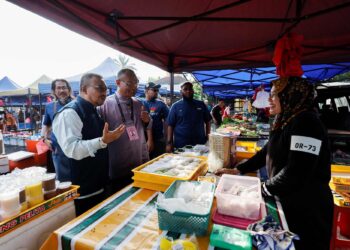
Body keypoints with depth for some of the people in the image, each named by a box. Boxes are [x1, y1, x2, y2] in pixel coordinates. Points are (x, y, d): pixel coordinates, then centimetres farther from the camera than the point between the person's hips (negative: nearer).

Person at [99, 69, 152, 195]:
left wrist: (147, 121, -5)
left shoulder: (138, 104, 7)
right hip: (117, 168, -4)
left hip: (140, 165, 5)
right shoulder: (105, 104, -10)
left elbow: (147, 128, 14)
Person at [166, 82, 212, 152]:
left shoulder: (201, 105, 5)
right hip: (180, 145, -2)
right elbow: (170, 125, -2)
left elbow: (207, 121, 11)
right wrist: (169, 143, -8)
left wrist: (207, 137, 2)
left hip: (200, 143, 2)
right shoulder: (176, 106, 0)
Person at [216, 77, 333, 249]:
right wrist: (238, 170, 6)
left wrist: (265, 189, -17)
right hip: (287, 200, 8)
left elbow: (297, 171, -31)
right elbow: (267, 152, 11)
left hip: (307, 208, -8)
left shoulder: (306, 123, -24)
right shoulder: (285, 122, 7)